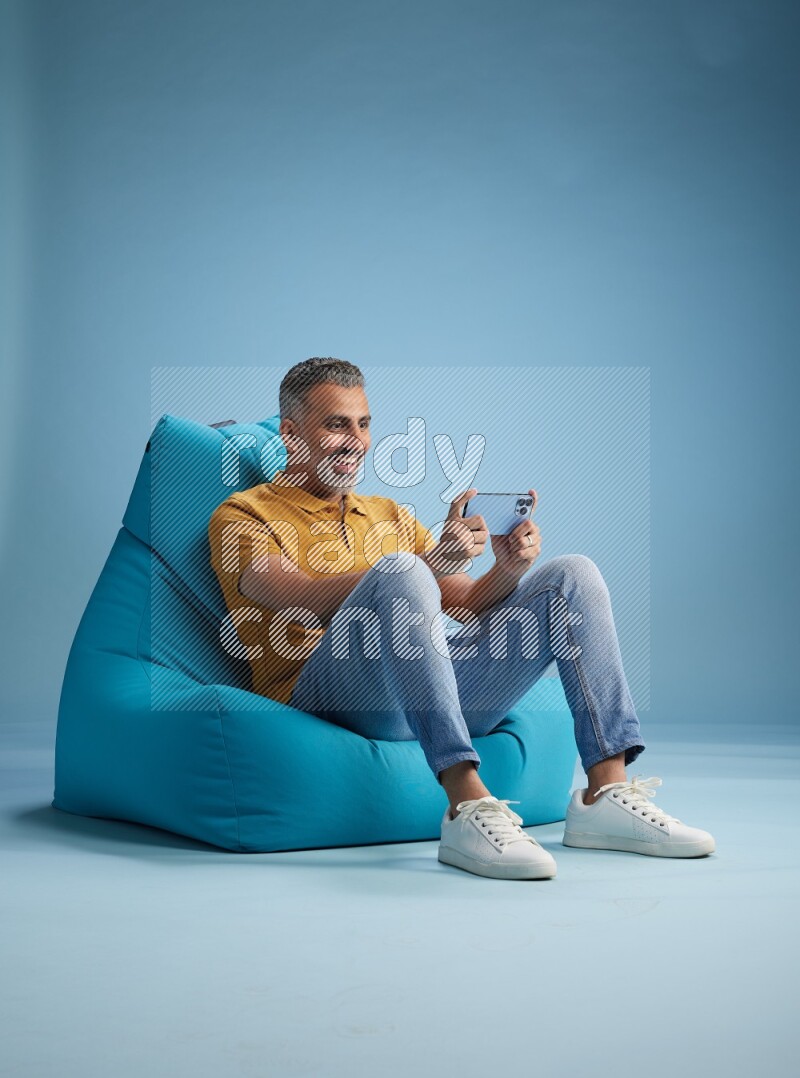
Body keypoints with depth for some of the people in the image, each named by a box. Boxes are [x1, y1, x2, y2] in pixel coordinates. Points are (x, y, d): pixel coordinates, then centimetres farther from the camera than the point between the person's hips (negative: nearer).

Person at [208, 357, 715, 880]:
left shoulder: (390, 514, 28)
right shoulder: (243, 516, 9)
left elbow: (468, 603, 19)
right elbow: (307, 602, -12)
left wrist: (509, 571, -5)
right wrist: (431, 562, -24)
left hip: (437, 691, 6)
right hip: (325, 694, -6)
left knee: (573, 575, -3)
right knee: (399, 572, -33)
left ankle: (606, 794, -16)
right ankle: (467, 806, -41)